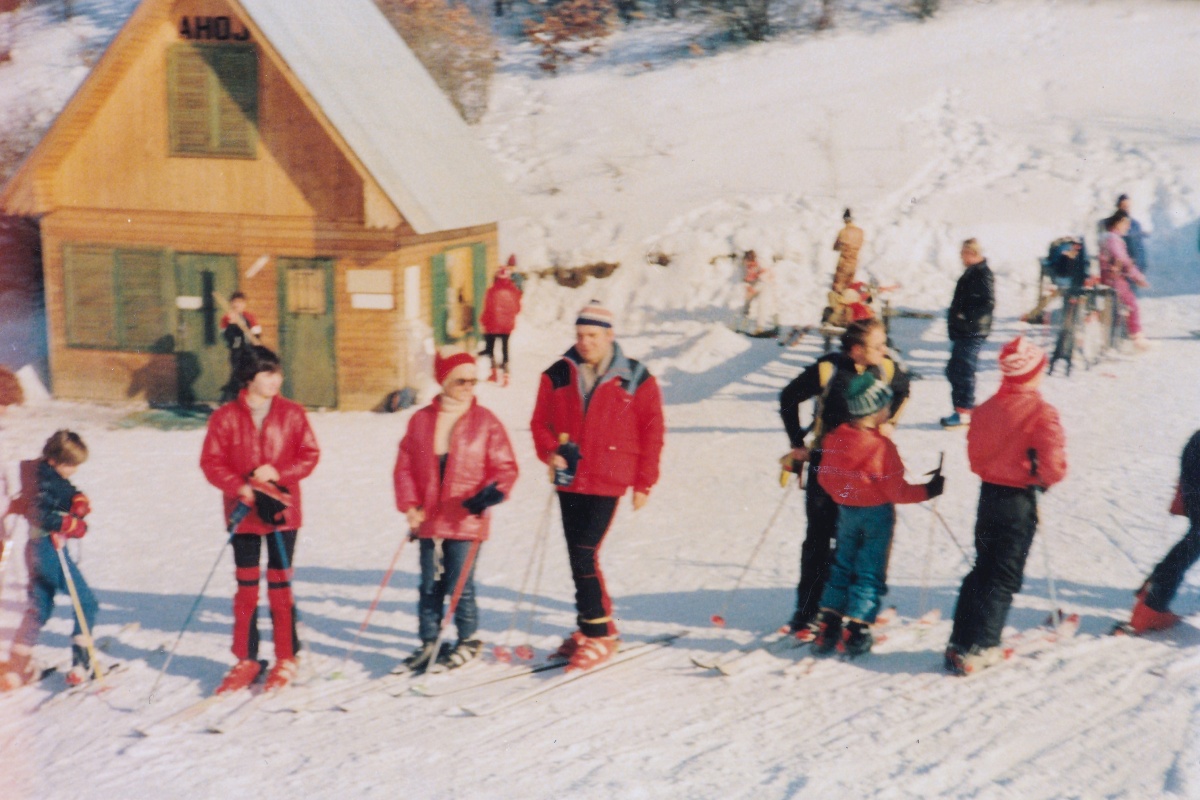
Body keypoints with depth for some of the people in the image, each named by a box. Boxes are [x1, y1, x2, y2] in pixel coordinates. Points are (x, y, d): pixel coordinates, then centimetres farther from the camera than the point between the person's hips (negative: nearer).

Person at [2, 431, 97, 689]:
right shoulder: (46, 481, -18)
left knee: (38, 607, 16)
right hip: (50, 549, -10)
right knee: (87, 602, -1)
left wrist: (79, 502, -15)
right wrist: (73, 524, -19)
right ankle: (80, 665, -1)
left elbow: (73, 496, 7)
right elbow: (42, 517, -27)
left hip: (36, 549, 10)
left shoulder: (52, 476, 12)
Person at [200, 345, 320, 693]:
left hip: (282, 510, 0)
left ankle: (286, 660, 13)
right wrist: (243, 488, -16)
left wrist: (278, 473, -15)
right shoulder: (226, 417, -3)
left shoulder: (292, 413, 0)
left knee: (280, 585, 4)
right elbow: (211, 462, -3)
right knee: (246, 587, 7)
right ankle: (246, 661, 16)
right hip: (243, 512, 0)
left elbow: (309, 455, 0)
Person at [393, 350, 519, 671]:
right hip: (429, 519, 3)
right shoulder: (421, 420, 5)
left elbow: (505, 467, 0)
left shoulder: (485, 421, -1)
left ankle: (468, 641, 18)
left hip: (467, 520, -3)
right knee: (430, 585, 10)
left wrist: (492, 492, -18)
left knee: (459, 585, -1)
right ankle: (429, 643, 22)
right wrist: (410, 505, -2)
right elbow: (405, 466, 8)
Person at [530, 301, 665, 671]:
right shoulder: (557, 376, 5)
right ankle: (597, 624, 26)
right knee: (579, 556, 11)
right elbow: (540, 421, 12)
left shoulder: (635, 378, -1)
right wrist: (550, 451, -8)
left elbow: (652, 431, 3)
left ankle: (597, 634, -3)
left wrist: (644, 483, 0)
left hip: (607, 482, -4)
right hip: (569, 481, 5)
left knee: (584, 554, -13)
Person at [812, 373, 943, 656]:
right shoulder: (882, 447, -23)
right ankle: (856, 632, 5)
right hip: (876, 514, -5)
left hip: (846, 511, 5)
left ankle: (827, 629, 15)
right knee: (870, 573, 6)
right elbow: (896, 491, -17)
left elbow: (825, 476, 4)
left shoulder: (834, 439, -6)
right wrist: (927, 491, -4)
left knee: (842, 566, 17)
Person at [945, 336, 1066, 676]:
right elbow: (1054, 463, -20)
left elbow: (974, 454, 6)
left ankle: (960, 642, 18)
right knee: (1005, 576, 4)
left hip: (988, 492, 6)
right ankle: (976, 648, 1)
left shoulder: (988, 407, 0)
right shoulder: (1041, 412, -17)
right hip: (1020, 501, -5)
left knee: (982, 569, 18)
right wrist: (1045, 478, 0)